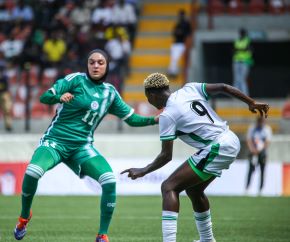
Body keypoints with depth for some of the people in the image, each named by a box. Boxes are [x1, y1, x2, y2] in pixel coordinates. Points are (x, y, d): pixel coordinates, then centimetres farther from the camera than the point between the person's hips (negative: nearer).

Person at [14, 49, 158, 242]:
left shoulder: (110, 93, 8)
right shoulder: (76, 80, -5)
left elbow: (132, 118, 14)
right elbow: (45, 97, -12)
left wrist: (154, 120, -2)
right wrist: (60, 97, -34)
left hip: (82, 147, 4)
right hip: (56, 141, -4)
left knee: (110, 181, -18)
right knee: (32, 172, -30)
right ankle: (24, 217, 0)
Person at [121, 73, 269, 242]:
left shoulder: (167, 115, -8)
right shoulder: (189, 89, 9)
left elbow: (166, 156, -7)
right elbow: (223, 88, 5)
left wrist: (143, 171, 7)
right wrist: (252, 103, 16)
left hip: (217, 149, -9)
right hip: (232, 141, 9)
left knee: (169, 187, -9)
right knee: (193, 189, 27)